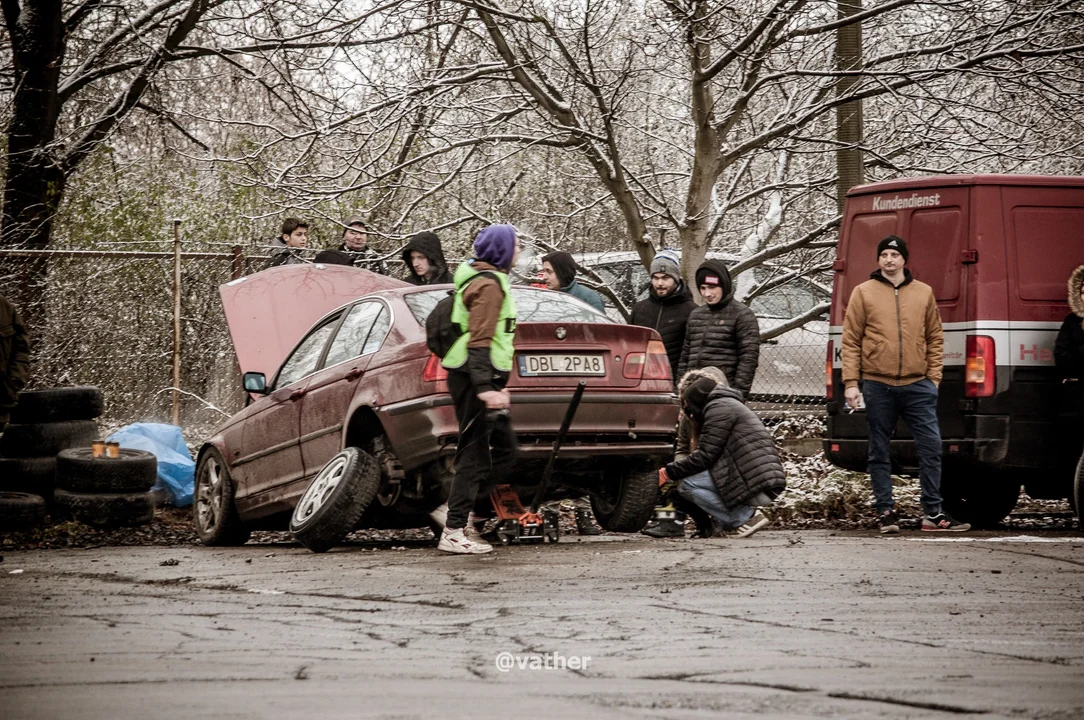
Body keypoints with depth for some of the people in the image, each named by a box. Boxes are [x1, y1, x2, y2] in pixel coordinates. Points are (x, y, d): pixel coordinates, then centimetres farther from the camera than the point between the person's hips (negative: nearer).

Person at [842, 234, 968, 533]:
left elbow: (934, 339, 14)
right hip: (878, 386, -1)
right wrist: (851, 382, -4)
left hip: (918, 385, 1)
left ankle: (933, 512, 2)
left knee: (931, 447, -4)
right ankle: (886, 511, 12)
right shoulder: (864, 293, 4)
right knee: (879, 452, 4)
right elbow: (851, 341, 3)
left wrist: (934, 377, 5)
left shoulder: (924, 293, 11)